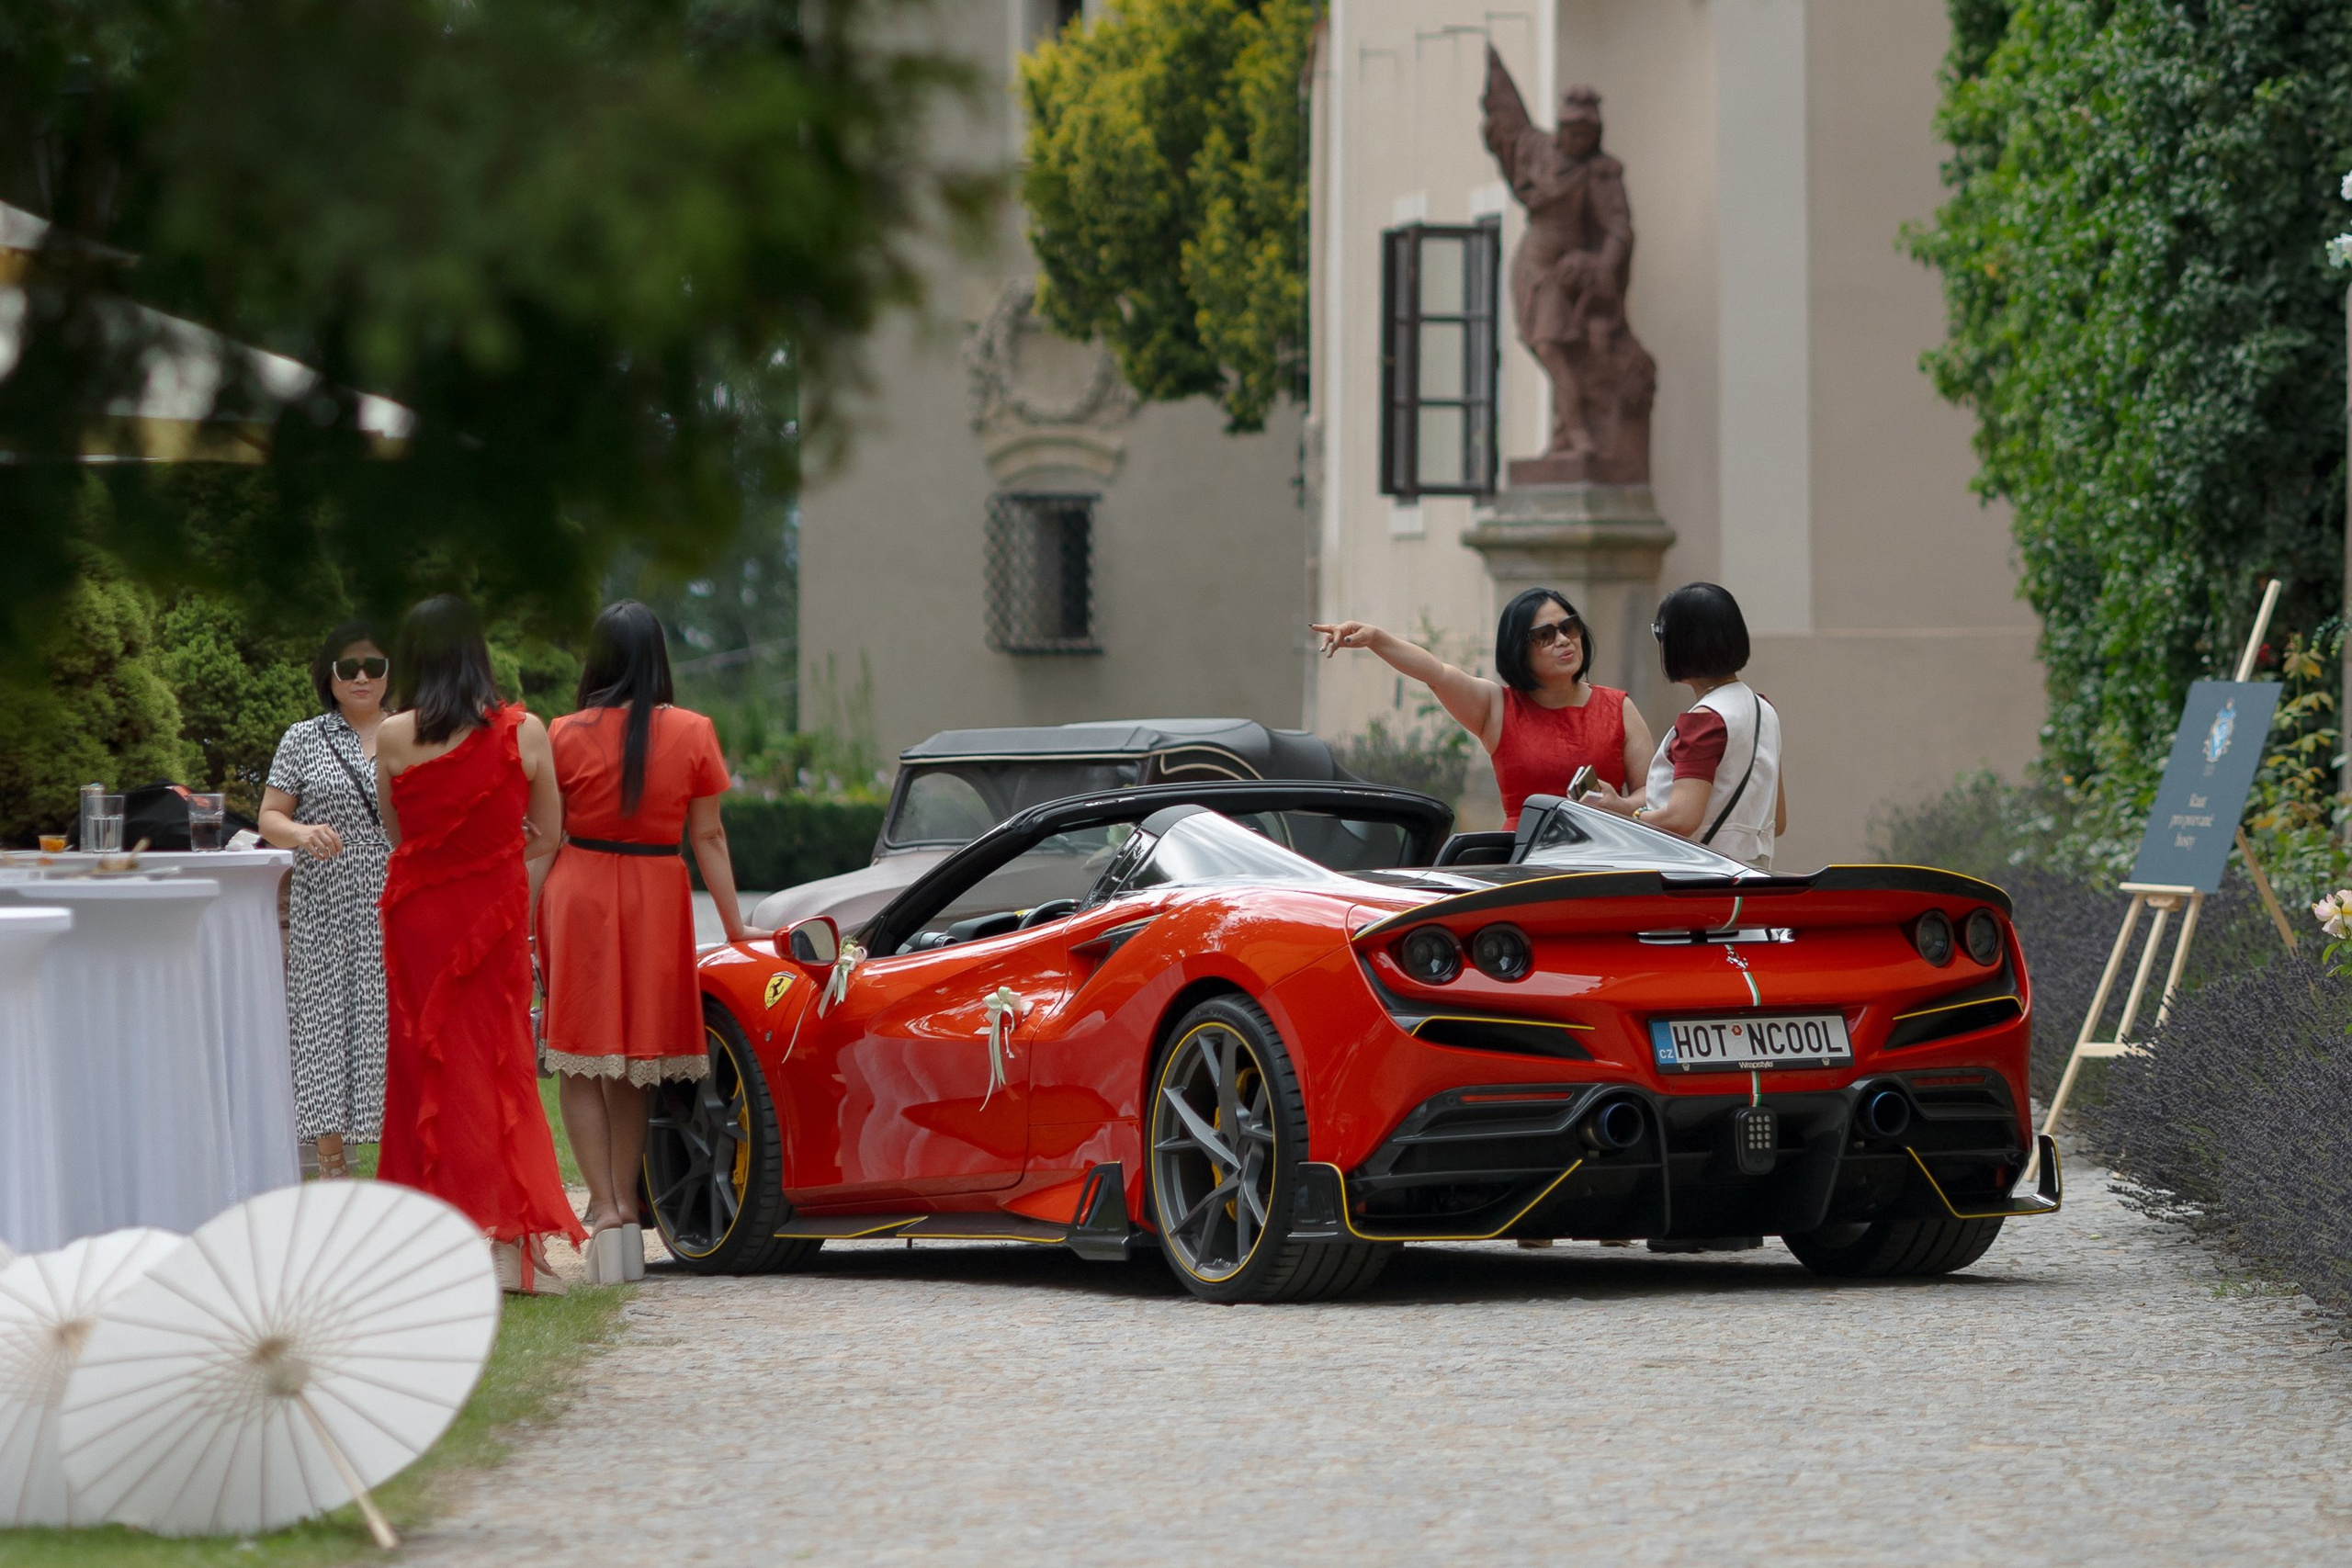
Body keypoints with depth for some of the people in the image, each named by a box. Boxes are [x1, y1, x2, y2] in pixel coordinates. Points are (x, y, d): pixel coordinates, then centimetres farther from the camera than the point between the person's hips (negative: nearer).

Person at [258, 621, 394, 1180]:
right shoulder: (303, 740, 8)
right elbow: (269, 818, 7)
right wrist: (302, 832, -15)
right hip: (326, 911, 0)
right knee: (326, 1028, -3)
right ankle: (332, 1171, 2)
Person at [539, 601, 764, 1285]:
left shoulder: (567, 736, -5)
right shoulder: (692, 733, -2)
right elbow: (709, 837, 1)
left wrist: (526, 927, 5)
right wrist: (735, 927, 7)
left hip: (579, 895, -2)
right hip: (659, 898, 2)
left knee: (582, 1065, 3)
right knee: (635, 1063, 13)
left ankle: (605, 1209, -8)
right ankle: (627, 1209, 15)